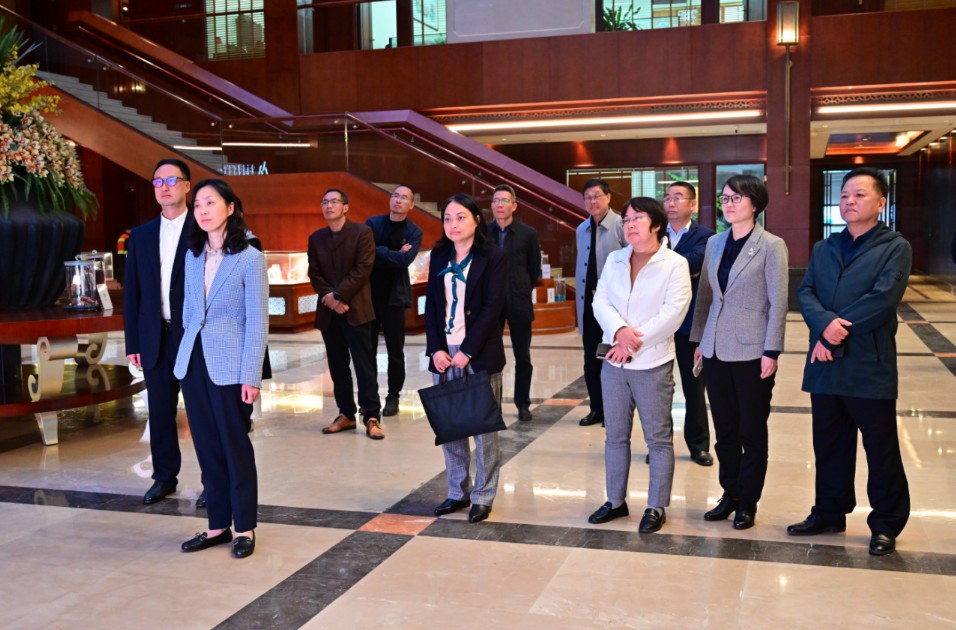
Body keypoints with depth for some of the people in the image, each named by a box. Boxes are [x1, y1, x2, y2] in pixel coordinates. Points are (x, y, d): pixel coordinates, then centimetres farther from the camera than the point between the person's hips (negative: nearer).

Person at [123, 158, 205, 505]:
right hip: (155, 339, 4)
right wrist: (133, 343, 6)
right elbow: (132, 292, 11)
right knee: (160, 411, 10)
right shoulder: (141, 235, 10)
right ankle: (164, 477, 24)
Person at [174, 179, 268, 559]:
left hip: (229, 366, -5)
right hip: (193, 361, 5)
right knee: (207, 448, 11)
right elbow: (188, 310, 16)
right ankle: (217, 525, 21)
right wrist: (186, 357, 12)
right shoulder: (193, 256, 9)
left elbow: (257, 321, -9)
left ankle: (244, 528, 16)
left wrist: (251, 376, -13)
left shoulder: (250, 258, -7)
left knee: (235, 447, 4)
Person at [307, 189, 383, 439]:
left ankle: (372, 417, -1)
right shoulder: (316, 238, 13)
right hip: (328, 311, 5)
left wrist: (338, 294, -14)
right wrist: (329, 298, -9)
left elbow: (363, 269, -9)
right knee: (337, 366, 8)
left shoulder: (362, 232, -1)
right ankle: (346, 414, 16)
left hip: (355, 309, -5)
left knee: (365, 365, -4)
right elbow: (314, 274, 7)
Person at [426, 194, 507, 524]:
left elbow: (492, 306, -11)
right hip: (444, 352, 5)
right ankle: (458, 492, 20)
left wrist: (467, 350, -16)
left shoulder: (494, 256, -4)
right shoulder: (438, 256, 10)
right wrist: (436, 349, -5)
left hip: (479, 353, -5)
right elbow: (431, 305, 7)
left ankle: (483, 496, 13)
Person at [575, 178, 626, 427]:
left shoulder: (621, 226, -12)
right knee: (591, 359, 11)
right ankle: (597, 409, 23)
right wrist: (580, 299, 14)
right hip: (588, 302, 6)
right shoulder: (581, 230, 9)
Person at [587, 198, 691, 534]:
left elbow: (672, 313, -15)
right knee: (615, 436, 13)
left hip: (652, 365, -5)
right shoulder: (614, 260, 10)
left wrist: (634, 342, -16)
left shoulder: (675, 264, -6)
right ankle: (616, 501, 26)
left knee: (658, 439, 3)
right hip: (613, 362, 5)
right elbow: (600, 301, 3)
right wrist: (620, 330, -17)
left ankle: (656, 507, 14)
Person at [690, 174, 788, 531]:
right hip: (716, 351, 5)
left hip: (751, 352, -5)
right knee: (724, 429, 12)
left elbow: (778, 303, -9)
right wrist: (699, 340, 10)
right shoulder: (714, 244, 9)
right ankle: (730, 493, 25)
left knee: (752, 431, 7)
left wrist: (771, 351, -13)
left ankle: (748, 501, 20)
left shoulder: (771, 246, -7)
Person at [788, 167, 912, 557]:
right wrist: (825, 323, -18)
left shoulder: (895, 247, -1)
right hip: (825, 365, 5)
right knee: (829, 446, 14)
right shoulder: (823, 249, 15)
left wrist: (836, 332, -16)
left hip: (870, 367, -5)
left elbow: (883, 299, -14)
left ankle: (887, 524, 18)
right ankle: (829, 514, 28)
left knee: (881, 450, 5)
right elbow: (805, 292, 3)